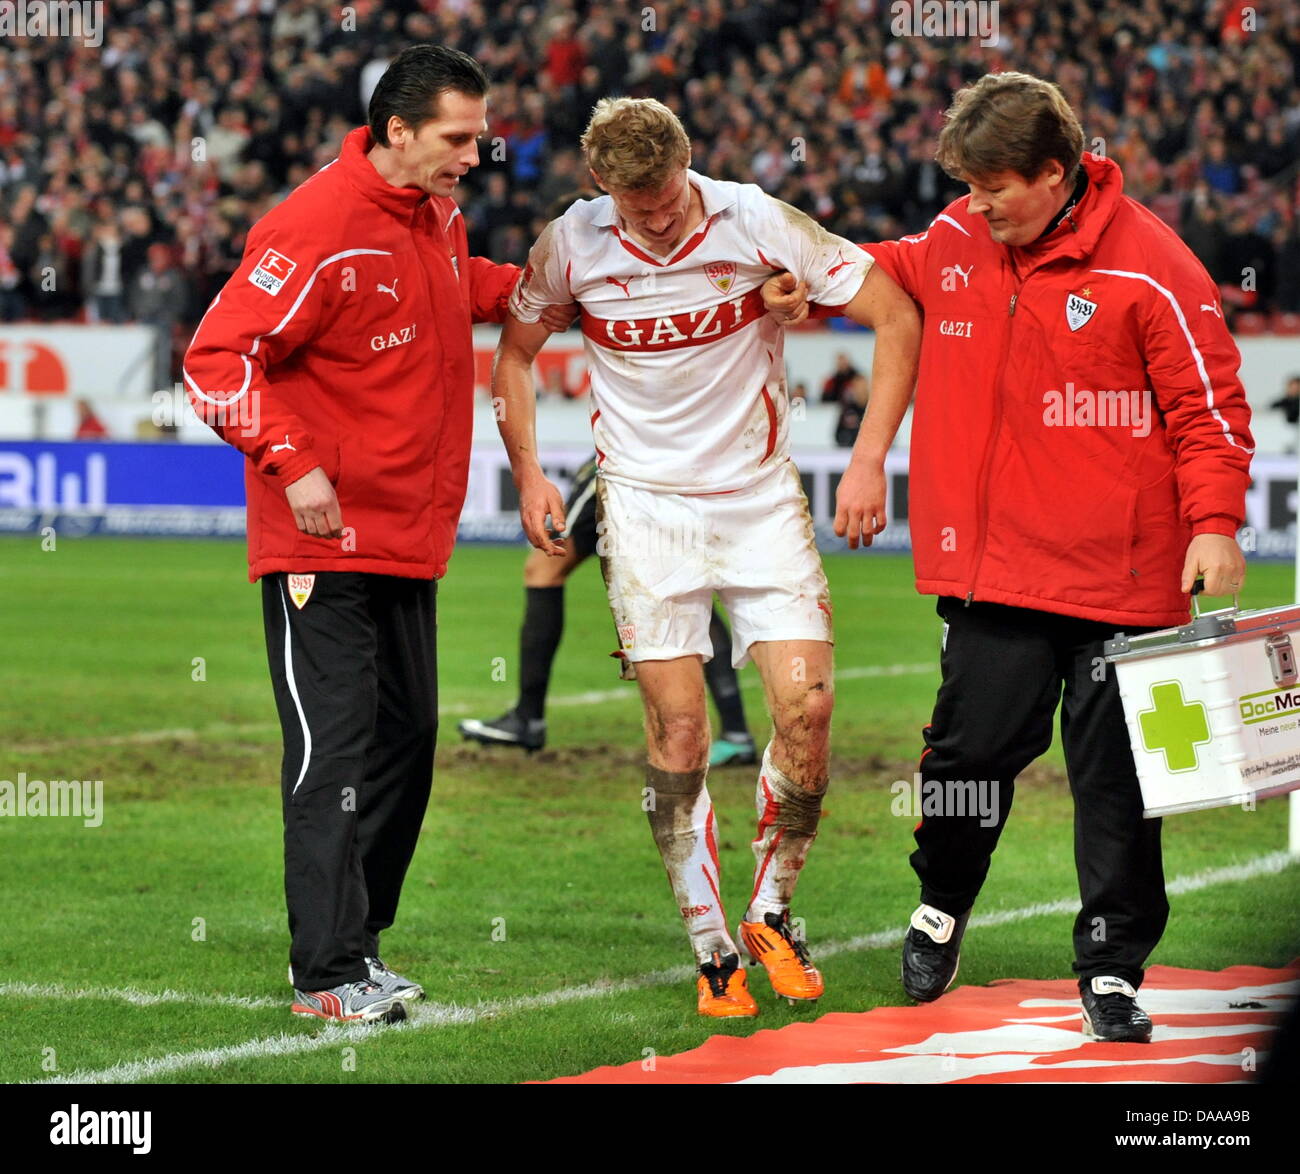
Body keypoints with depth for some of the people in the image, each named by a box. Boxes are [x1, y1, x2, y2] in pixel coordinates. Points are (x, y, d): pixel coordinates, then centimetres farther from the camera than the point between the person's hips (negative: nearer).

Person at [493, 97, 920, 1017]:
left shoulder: (757, 223, -13)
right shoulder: (571, 245, -8)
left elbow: (898, 317, -8)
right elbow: (514, 349, 12)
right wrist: (529, 475, 3)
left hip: (760, 494, 0)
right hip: (644, 501, 0)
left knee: (807, 704, -11)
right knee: (678, 725, -7)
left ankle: (771, 913, 11)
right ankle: (711, 949, 4)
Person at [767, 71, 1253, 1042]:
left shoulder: (1149, 264, -10)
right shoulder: (956, 242, 6)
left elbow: (1209, 404, -7)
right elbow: (895, 273, 30)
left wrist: (1214, 524, -16)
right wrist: (815, 287, 14)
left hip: (1119, 576, -4)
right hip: (995, 563, 4)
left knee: (1114, 778, 1)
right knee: (972, 747, 4)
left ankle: (1113, 970, 11)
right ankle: (941, 907, 31)